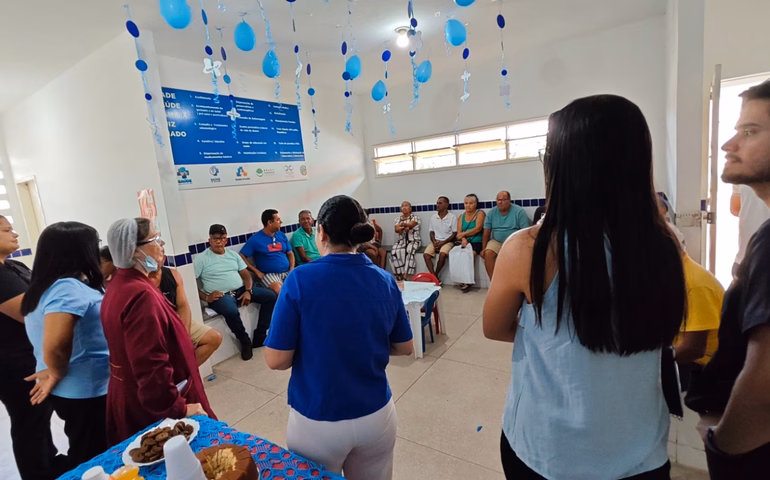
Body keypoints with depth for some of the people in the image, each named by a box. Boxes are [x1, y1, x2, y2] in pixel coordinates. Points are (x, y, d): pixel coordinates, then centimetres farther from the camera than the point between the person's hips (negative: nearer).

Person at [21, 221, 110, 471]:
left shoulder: (46, 286, 8)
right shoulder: (68, 288, -23)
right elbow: (54, 346, -33)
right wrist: (57, 374, -16)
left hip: (72, 391, 9)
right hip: (87, 393, -9)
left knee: (84, 457, 24)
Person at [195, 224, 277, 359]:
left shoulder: (233, 254, 14)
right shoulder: (201, 259, -1)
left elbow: (246, 275, 11)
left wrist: (248, 291, -7)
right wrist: (206, 297, -19)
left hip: (241, 290, 6)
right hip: (221, 295, -6)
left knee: (270, 296, -10)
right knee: (232, 312, -39)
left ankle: (259, 336, -4)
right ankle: (245, 341, -9)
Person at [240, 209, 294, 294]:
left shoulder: (282, 235, 12)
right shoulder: (255, 239, -3)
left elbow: (290, 253, 17)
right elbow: (241, 257, -5)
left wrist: (292, 268, 1)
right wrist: (257, 272, -10)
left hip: (287, 272, 5)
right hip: (269, 274, -5)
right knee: (279, 289, -36)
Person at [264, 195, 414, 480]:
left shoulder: (300, 280, -18)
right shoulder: (385, 281, -7)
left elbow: (276, 360, -14)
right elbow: (404, 348, 3)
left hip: (317, 422, -2)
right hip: (376, 416, 3)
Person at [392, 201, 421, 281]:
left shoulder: (415, 217, 4)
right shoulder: (398, 219, 15)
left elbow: (410, 225, -16)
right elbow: (397, 229, -1)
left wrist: (402, 225, -34)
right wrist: (405, 227, -18)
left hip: (413, 241, -3)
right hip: (401, 241, 3)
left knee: (409, 251, -36)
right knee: (395, 251, -29)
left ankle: (405, 276, -38)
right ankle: (399, 275, -27)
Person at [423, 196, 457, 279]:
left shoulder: (452, 217, -6)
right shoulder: (433, 217, 6)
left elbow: (455, 234, -5)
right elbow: (432, 232, 12)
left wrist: (443, 242, -15)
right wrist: (434, 242, -8)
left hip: (447, 241, -4)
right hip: (435, 241, 4)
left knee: (442, 254, -33)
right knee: (426, 254, -24)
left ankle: (435, 275, -14)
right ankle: (433, 275, -22)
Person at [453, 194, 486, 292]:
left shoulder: (480, 213, 4)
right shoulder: (461, 217, 17)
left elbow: (478, 228, -9)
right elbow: (459, 232, 6)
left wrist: (463, 234, -8)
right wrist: (463, 239, -15)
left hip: (477, 242, -4)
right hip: (465, 242, 4)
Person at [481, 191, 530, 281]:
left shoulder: (519, 211, -5)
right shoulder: (492, 212, 4)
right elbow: (486, 233, 4)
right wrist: (483, 249, -3)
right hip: (496, 241, 3)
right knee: (488, 253, -25)